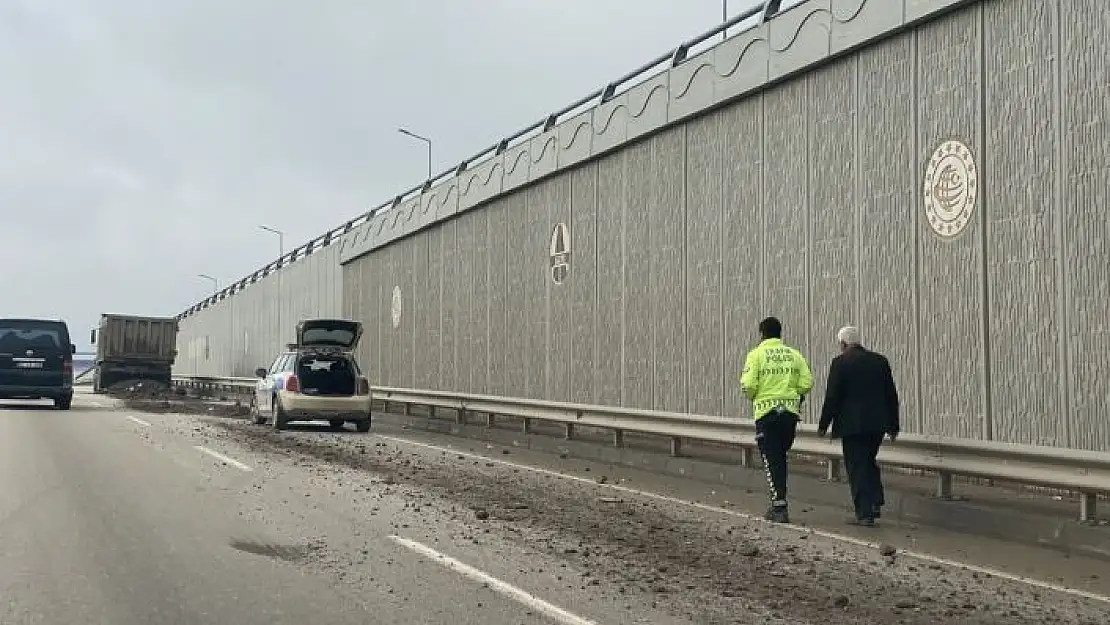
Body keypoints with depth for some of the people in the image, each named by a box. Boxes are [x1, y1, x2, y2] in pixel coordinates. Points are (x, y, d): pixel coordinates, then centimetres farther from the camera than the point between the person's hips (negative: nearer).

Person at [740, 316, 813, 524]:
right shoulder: (794, 354, 6)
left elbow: (748, 385, -12)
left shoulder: (756, 354, -4)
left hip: (766, 411, -4)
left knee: (771, 460, 1)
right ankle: (777, 502, 24)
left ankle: (780, 507, -4)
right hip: (790, 410, 4)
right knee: (781, 457, 19)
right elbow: (807, 382, -1)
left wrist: (752, 397, 9)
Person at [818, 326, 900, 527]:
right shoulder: (880, 360, 7)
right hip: (877, 423, 6)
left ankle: (865, 513, 0)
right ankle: (875, 504, 13)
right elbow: (891, 395, 10)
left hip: (852, 425, -5)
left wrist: (823, 425, -2)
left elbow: (832, 397, -10)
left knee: (857, 467, 1)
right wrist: (893, 425, 16)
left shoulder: (840, 363, -9)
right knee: (869, 462, 22)